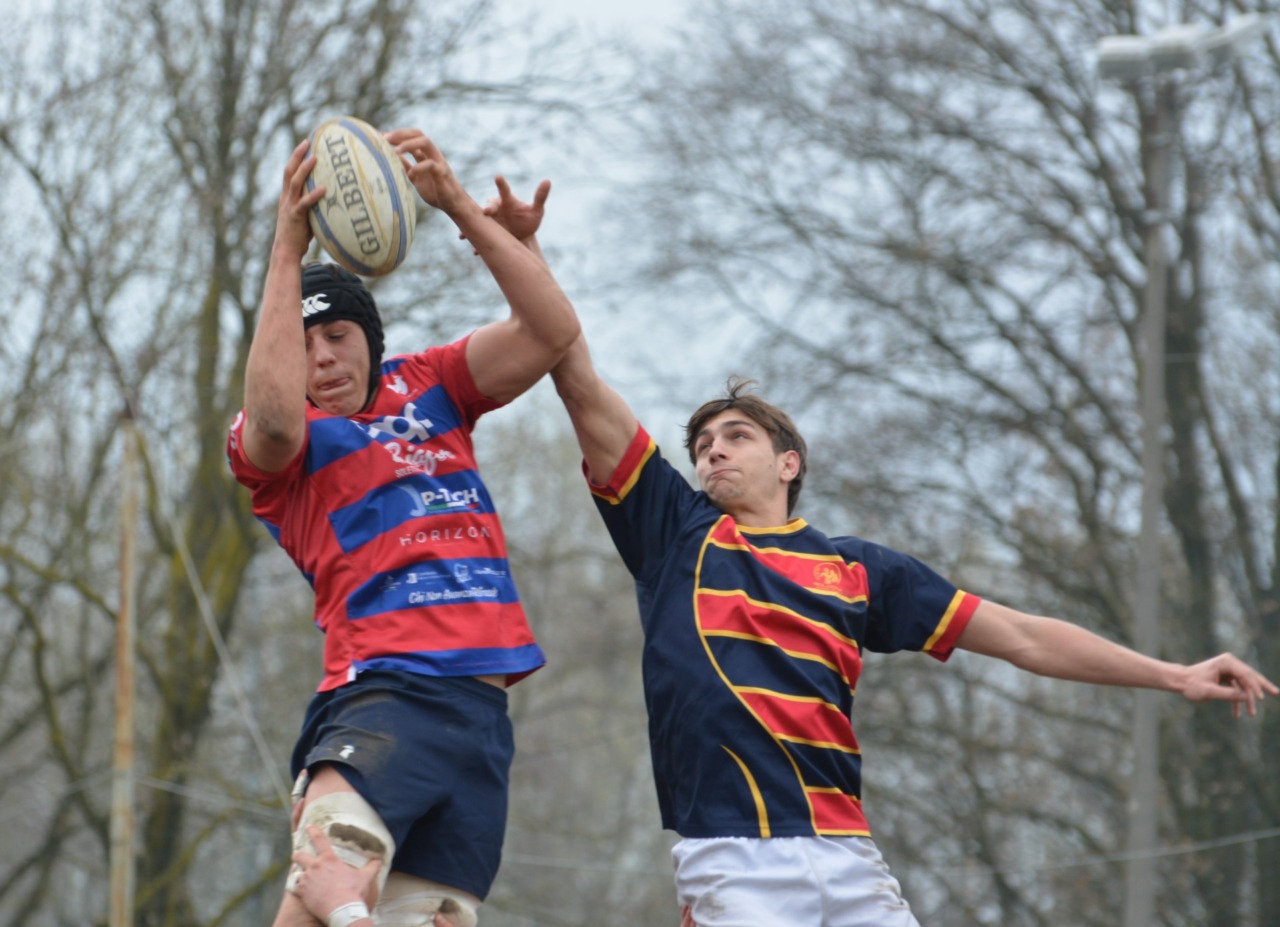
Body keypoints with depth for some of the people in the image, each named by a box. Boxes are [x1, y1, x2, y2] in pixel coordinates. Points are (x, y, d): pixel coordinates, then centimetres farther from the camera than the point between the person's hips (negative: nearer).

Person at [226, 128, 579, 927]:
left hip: (483, 710, 4)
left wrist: (460, 206, -2)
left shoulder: (430, 388, 19)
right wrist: (289, 250, -19)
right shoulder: (275, 444, 7)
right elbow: (274, 415, -19)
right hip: (383, 691, -4)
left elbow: (552, 331, 7)